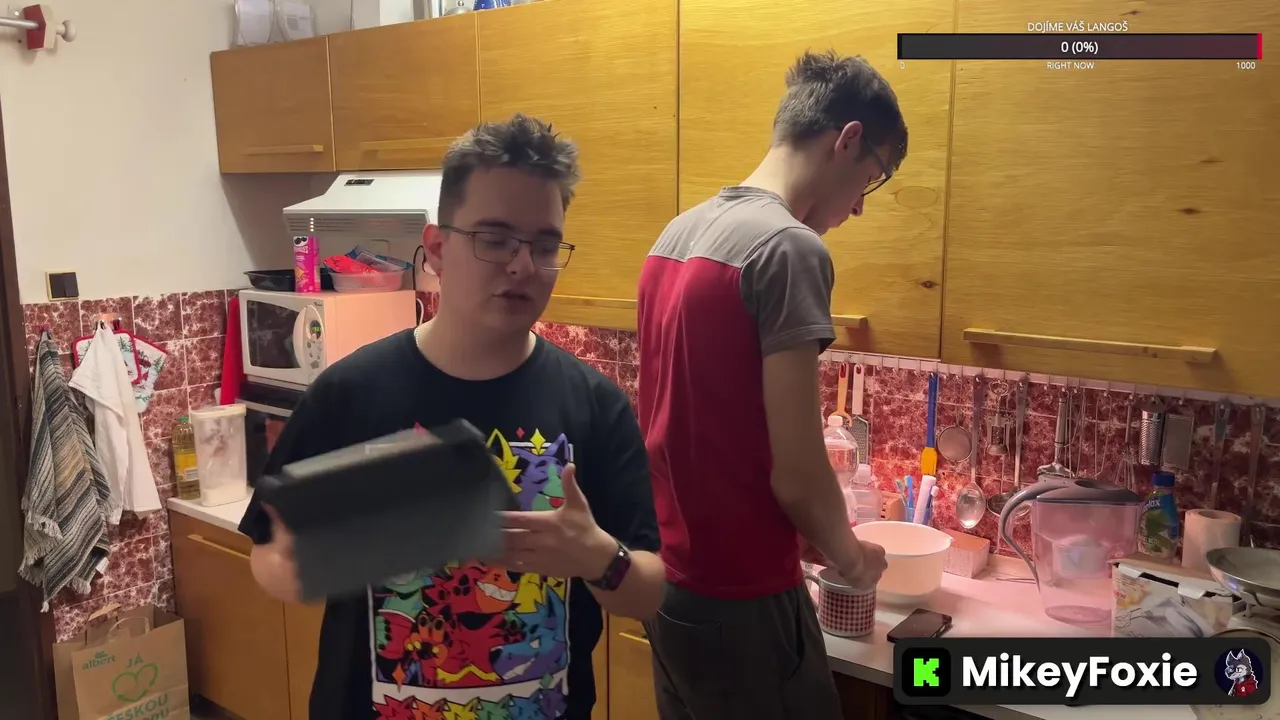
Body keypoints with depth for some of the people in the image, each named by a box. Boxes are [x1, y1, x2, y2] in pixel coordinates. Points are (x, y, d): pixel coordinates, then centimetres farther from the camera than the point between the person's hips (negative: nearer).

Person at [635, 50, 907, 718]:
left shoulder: (678, 233, 5)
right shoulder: (790, 247, -20)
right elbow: (795, 474, -21)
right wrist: (848, 557, 0)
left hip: (667, 581, 8)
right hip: (741, 602, -8)